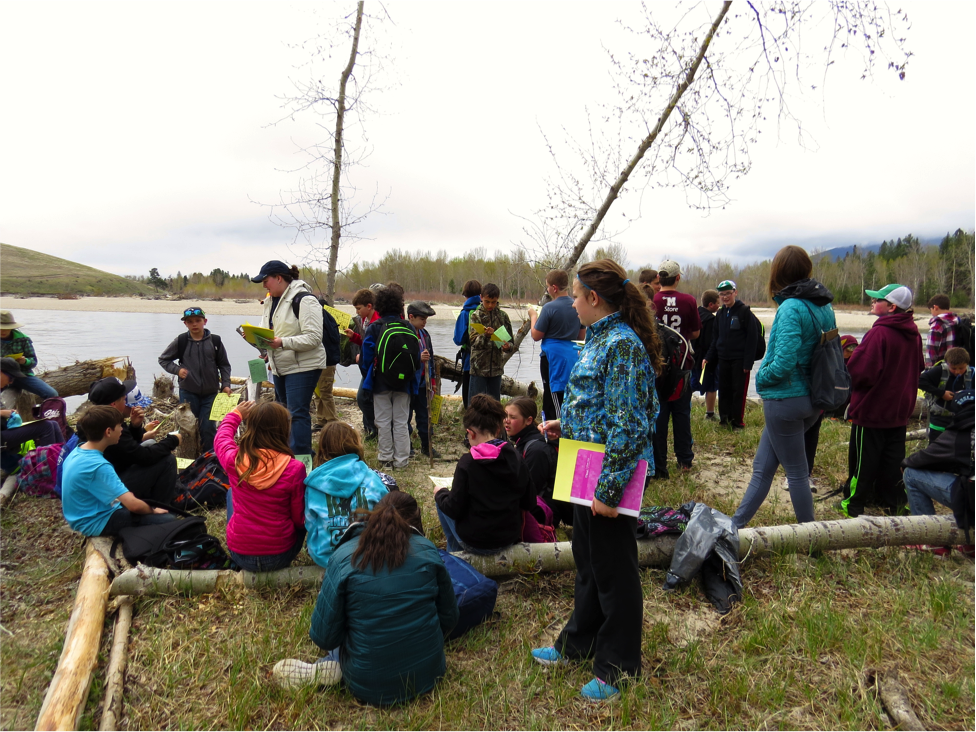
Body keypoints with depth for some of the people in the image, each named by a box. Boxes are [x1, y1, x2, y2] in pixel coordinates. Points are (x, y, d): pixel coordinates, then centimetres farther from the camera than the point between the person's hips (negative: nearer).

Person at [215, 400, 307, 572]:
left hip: (240, 555, 2)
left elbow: (221, 438, 12)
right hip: (280, 557, -2)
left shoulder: (234, 459, -14)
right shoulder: (294, 468, -21)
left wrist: (235, 414, 27)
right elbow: (299, 519, -10)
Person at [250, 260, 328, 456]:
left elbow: (313, 338, -22)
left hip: (303, 367, -9)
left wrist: (283, 342, -30)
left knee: (297, 413, -11)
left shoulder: (304, 300, -15)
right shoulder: (271, 301, 14)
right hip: (279, 368, 9)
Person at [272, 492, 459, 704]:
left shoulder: (344, 557, -10)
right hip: (428, 674, 1)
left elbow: (324, 636, -8)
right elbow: (449, 619, 3)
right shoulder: (428, 552, -6)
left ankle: (332, 667, 1)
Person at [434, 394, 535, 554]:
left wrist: (440, 493, 5)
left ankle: (455, 553, 30)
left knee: (442, 501, 19)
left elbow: (454, 509, -15)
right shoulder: (516, 458, -8)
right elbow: (529, 504, 0)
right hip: (511, 539, 5)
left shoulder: (467, 462, -20)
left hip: (475, 544, -5)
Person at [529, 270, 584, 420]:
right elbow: (581, 336, 13)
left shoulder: (550, 307, -15)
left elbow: (536, 336, -10)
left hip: (553, 356, -7)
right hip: (573, 355, 7)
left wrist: (533, 317, 4)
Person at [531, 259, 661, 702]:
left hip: (612, 478, -10)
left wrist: (609, 489, -23)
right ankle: (579, 643, 42)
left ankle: (618, 669, 28)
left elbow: (628, 425, -24)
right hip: (589, 470, 10)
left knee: (613, 570, 7)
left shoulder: (622, 344, -21)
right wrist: (565, 427, 9)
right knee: (587, 561, 22)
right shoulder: (602, 338, 9)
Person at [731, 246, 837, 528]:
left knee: (796, 471, 8)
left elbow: (784, 363, -25)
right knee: (762, 467, 14)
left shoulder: (791, 308, -19)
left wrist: (761, 378, -6)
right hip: (812, 399, 8)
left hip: (785, 399, -8)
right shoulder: (824, 306, 6)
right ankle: (736, 524, 22)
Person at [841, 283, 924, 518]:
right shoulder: (913, 334, 4)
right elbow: (917, 369, 16)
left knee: (864, 458, 3)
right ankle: (892, 501, 26)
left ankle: (854, 503, 13)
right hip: (900, 409, 8)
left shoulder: (879, 333, -23)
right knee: (894, 457, 16)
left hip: (872, 409, -7)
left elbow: (861, 371, -25)